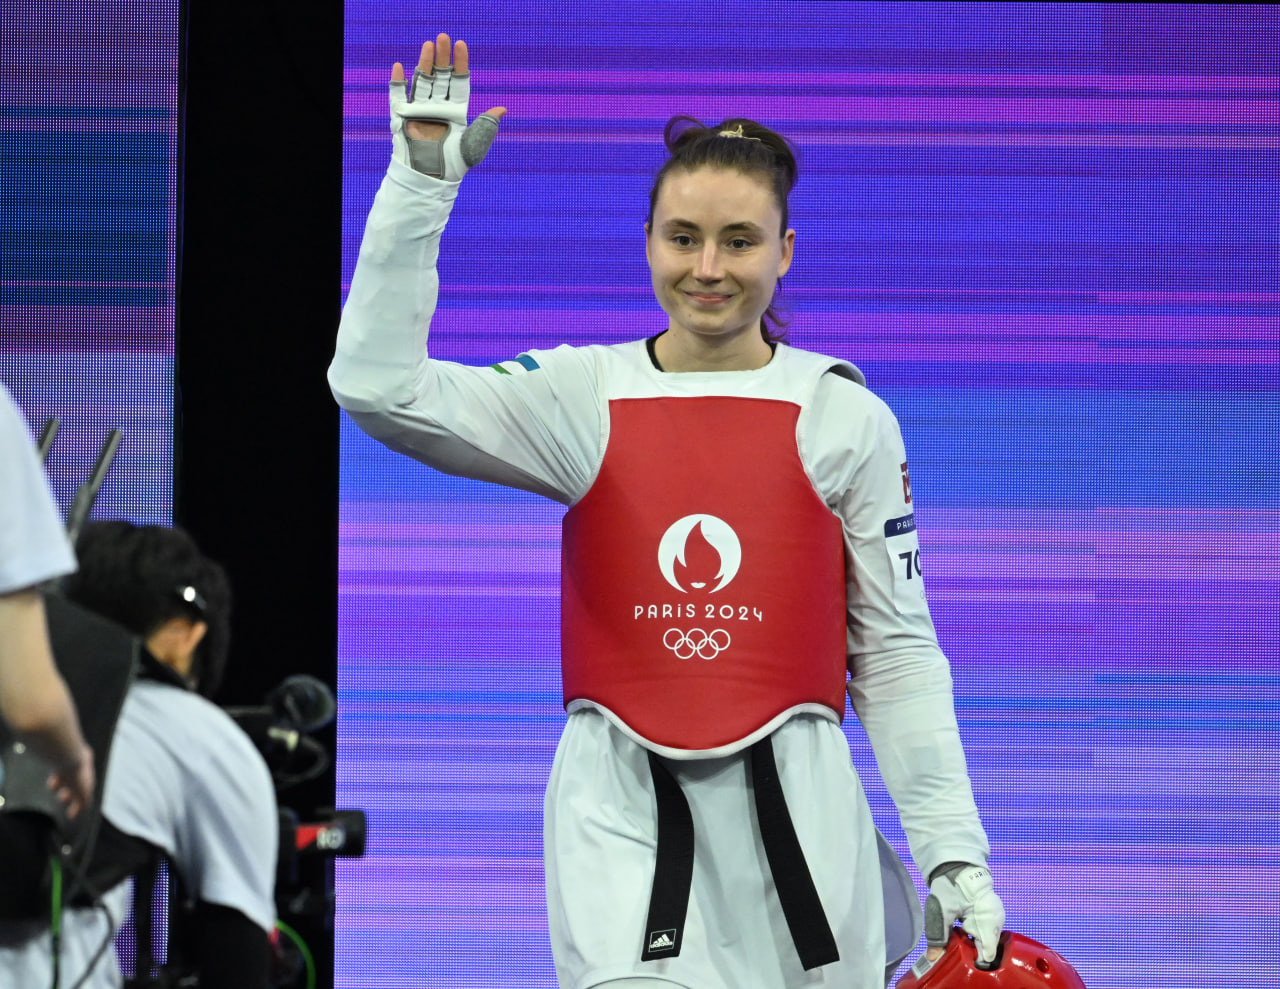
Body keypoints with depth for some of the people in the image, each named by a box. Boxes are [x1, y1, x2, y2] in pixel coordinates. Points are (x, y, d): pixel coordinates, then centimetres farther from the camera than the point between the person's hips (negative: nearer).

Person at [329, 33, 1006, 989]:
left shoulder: (844, 417, 3)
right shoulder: (588, 398, 4)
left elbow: (897, 654, 6)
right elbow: (377, 386, -6)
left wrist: (954, 854, 1)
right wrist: (421, 182, -10)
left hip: (793, 802, 1)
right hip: (620, 806, 0)